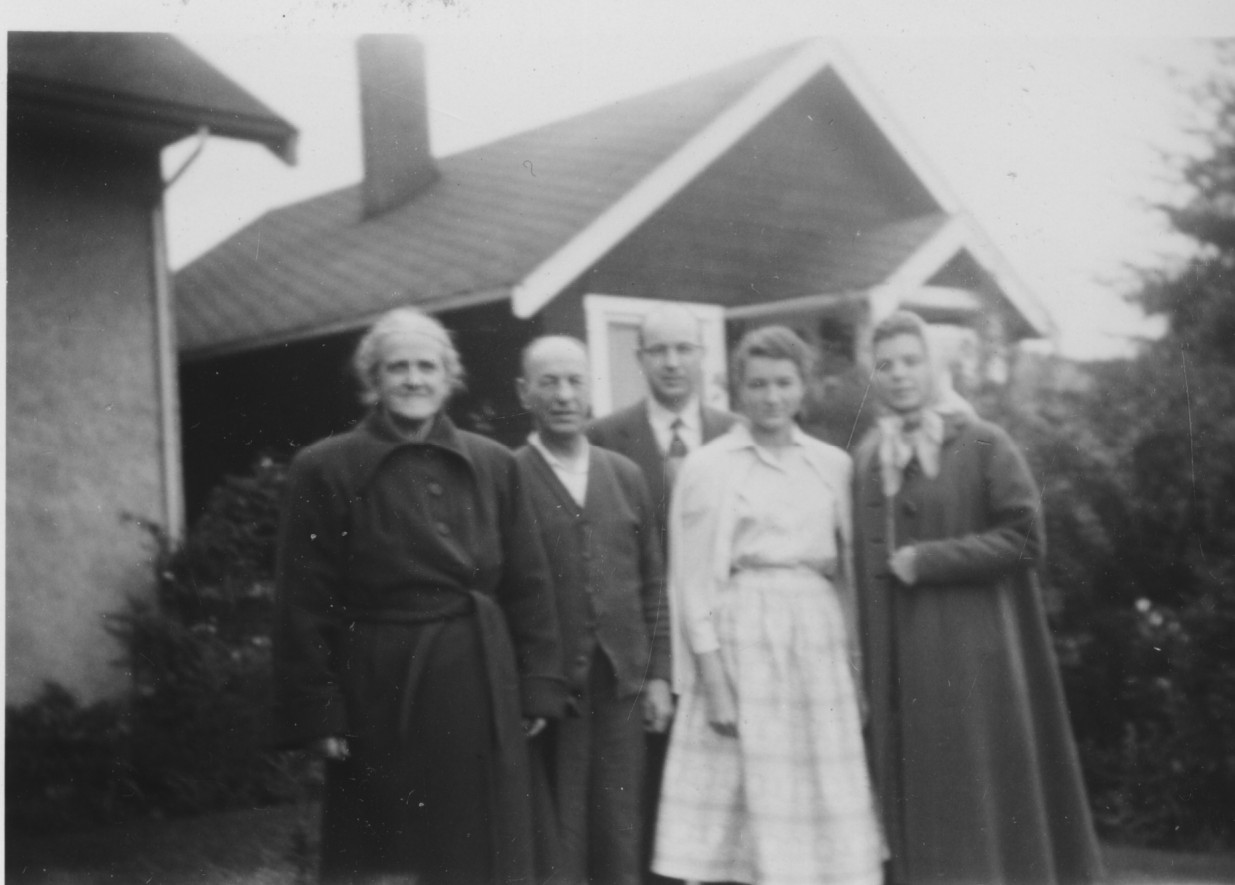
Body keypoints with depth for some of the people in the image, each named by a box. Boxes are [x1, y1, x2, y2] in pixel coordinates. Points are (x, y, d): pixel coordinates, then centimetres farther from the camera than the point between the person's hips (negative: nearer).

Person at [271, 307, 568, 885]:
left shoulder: (493, 465, 8)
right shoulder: (324, 470, -2)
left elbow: (529, 588, 8)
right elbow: (304, 606, -4)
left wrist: (537, 689, 2)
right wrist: (319, 713, -8)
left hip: (483, 696, 3)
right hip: (379, 698, -3)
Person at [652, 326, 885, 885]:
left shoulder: (833, 465, 11)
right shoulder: (708, 467, 1)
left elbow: (849, 571, 14)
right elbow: (692, 580, -2)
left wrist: (857, 665, 6)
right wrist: (712, 676, -10)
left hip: (820, 637, 3)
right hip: (741, 636, -3)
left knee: (827, 805, 2)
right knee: (746, 797, -5)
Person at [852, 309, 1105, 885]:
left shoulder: (983, 445, -3)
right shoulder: (867, 458, 11)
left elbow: (1025, 536, -10)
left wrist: (928, 561, -13)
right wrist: (865, 667, 7)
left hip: (970, 653, -4)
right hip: (896, 662, 5)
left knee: (980, 800, -1)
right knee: (914, 801, 6)